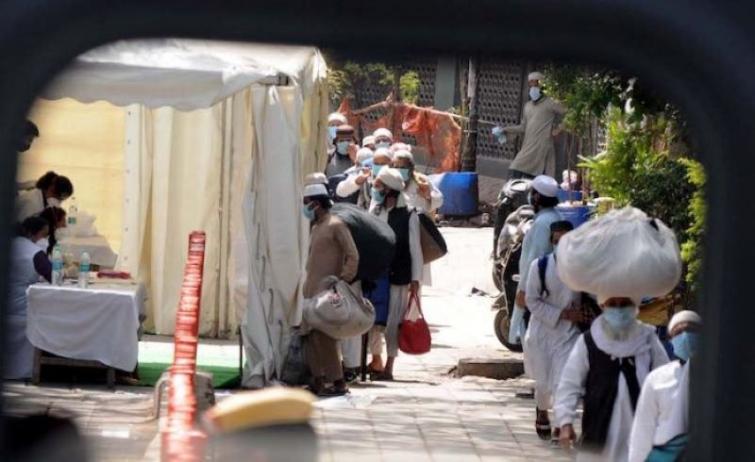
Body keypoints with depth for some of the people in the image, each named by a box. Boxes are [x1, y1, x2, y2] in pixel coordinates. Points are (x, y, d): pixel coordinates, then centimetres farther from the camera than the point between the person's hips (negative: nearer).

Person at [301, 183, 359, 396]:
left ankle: (338, 382, -7)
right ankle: (318, 380, 12)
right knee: (310, 335, 6)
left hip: (327, 291, -9)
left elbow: (353, 256, -14)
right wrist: (307, 286, 15)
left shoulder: (336, 225, -9)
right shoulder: (315, 227, 18)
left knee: (323, 336, -11)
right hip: (312, 291, 9)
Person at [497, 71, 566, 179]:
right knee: (513, 173, -3)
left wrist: (559, 127, 0)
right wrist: (505, 130, 11)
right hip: (527, 148, 7)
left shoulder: (550, 103, -3)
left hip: (542, 149, -7)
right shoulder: (528, 106, 19)